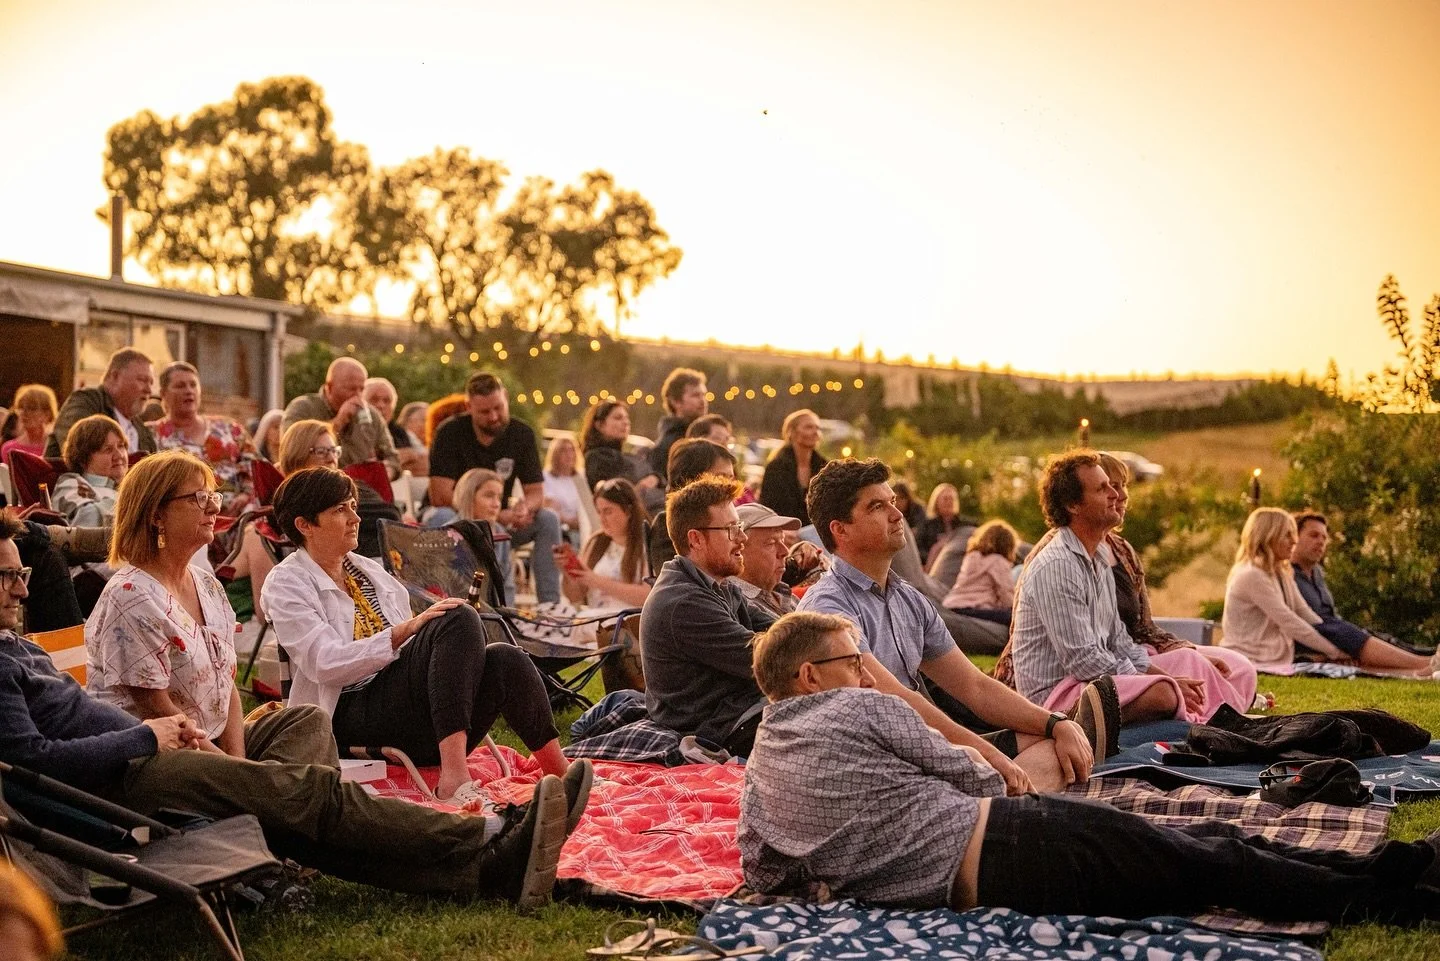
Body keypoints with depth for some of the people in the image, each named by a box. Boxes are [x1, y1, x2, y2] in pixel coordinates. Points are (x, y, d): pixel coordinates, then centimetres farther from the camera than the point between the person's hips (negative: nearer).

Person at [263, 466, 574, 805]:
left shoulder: (368, 569, 24)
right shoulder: (286, 584, 3)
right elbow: (325, 664, -12)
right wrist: (404, 630, -21)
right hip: (352, 713, -6)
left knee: (503, 659, -22)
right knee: (458, 619, -27)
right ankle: (454, 776, -39)